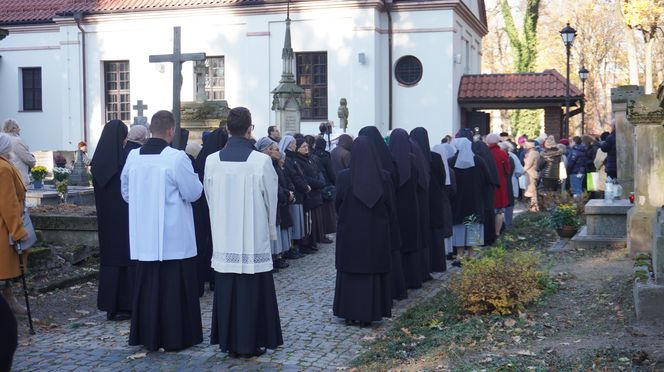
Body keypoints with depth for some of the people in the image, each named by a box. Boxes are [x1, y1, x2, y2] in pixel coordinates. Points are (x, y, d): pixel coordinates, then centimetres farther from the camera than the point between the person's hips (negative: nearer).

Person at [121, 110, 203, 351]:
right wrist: (193, 178, 9)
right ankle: (176, 337, 11)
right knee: (174, 287, 5)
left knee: (146, 285, 14)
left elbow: (126, 192, 11)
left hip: (143, 236, 5)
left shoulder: (133, 157, 0)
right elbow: (193, 193, -10)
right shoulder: (177, 158, -16)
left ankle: (146, 335, 21)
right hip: (174, 236, -5)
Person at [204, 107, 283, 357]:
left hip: (223, 238, 3)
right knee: (252, 291, 5)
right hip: (254, 238, -3)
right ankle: (250, 343, 11)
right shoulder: (262, 161, -12)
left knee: (226, 289, 10)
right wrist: (271, 230, 14)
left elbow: (210, 198, 6)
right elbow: (271, 201, -3)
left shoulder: (212, 161, -3)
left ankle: (229, 342, 17)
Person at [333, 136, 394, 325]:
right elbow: (391, 206, 0)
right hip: (377, 233, 1)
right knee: (373, 272, 9)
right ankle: (369, 314, 12)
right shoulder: (384, 177, -8)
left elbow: (338, 204, -1)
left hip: (349, 232, 0)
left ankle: (349, 314, 14)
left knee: (350, 272, 11)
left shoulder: (344, 176, -10)